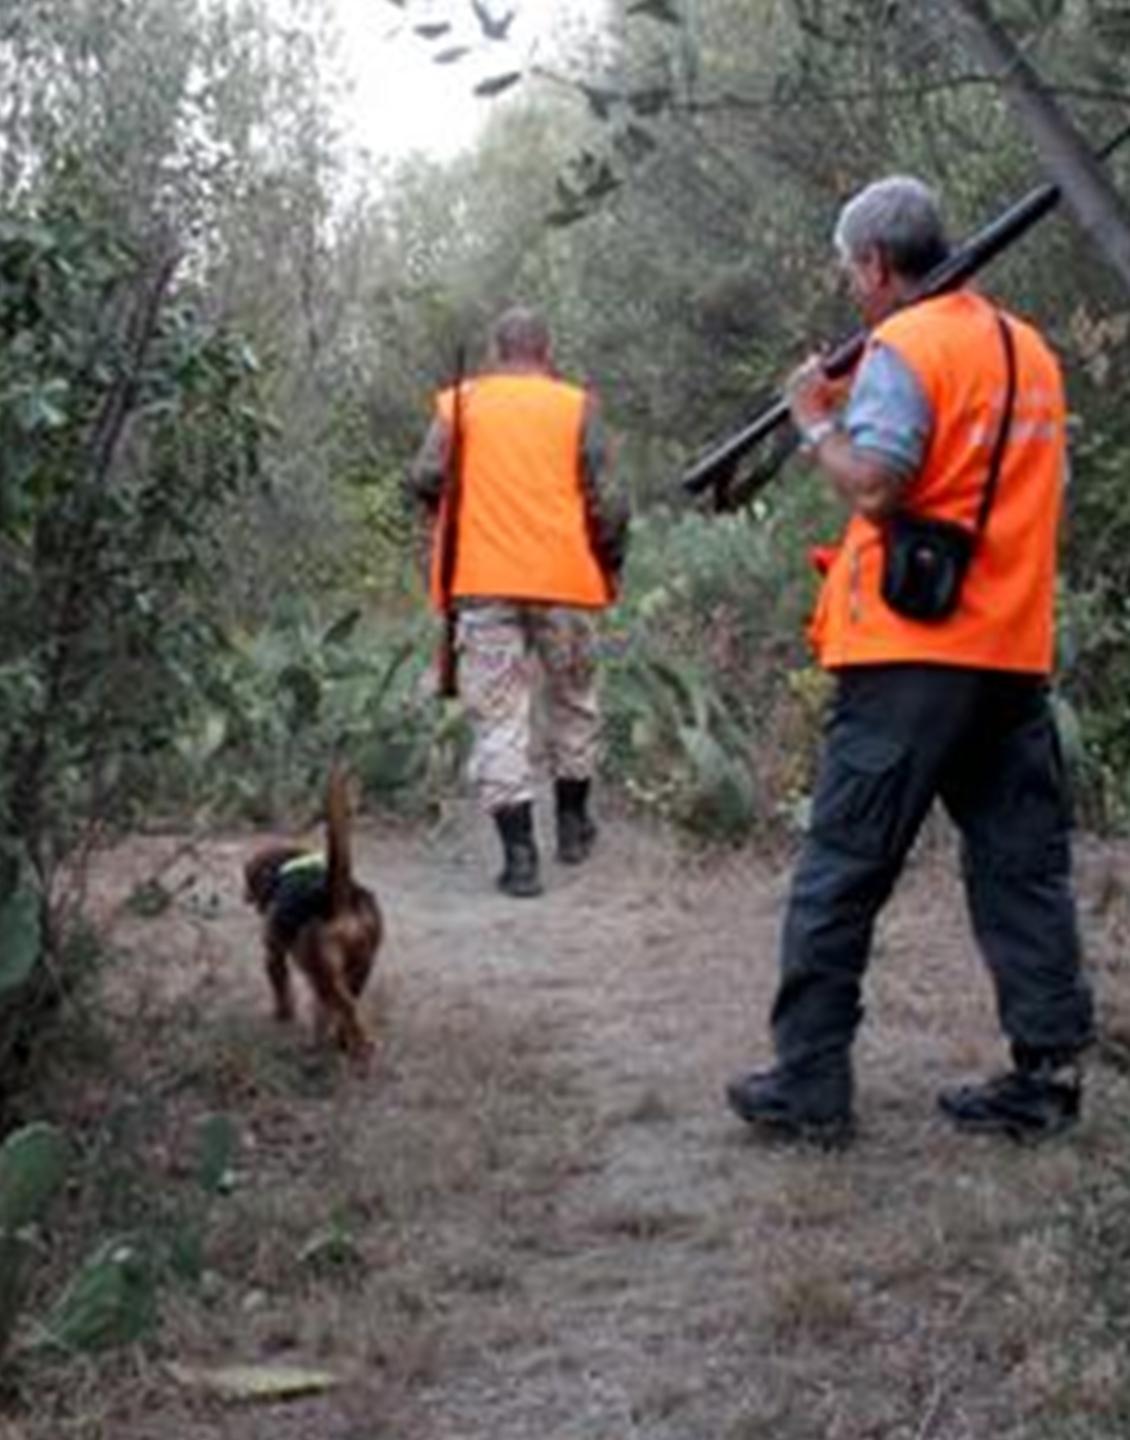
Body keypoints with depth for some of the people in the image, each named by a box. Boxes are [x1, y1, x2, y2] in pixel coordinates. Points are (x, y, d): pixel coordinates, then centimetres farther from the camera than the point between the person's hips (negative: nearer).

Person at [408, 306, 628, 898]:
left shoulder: (458, 403, 3)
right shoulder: (577, 406, 2)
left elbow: (425, 481, -4)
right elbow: (602, 498, -4)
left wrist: (445, 524, 16)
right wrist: (611, 561, 9)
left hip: (482, 581, 0)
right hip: (564, 579, 1)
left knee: (497, 716, 0)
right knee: (572, 701, 20)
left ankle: (519, 854, -6)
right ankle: (572, 823, 32)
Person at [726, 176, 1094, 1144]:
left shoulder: (903, 348, -10)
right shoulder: (1029, 348, 15)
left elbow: (874, 487, -19)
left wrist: (818, 423, -1)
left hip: (911, 657, -7)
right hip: (1015, 653, 7)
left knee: (841, 873, 0)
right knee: (1024, 866, 10)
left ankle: (808, 1083, 4)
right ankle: (1047, 1074, 11)